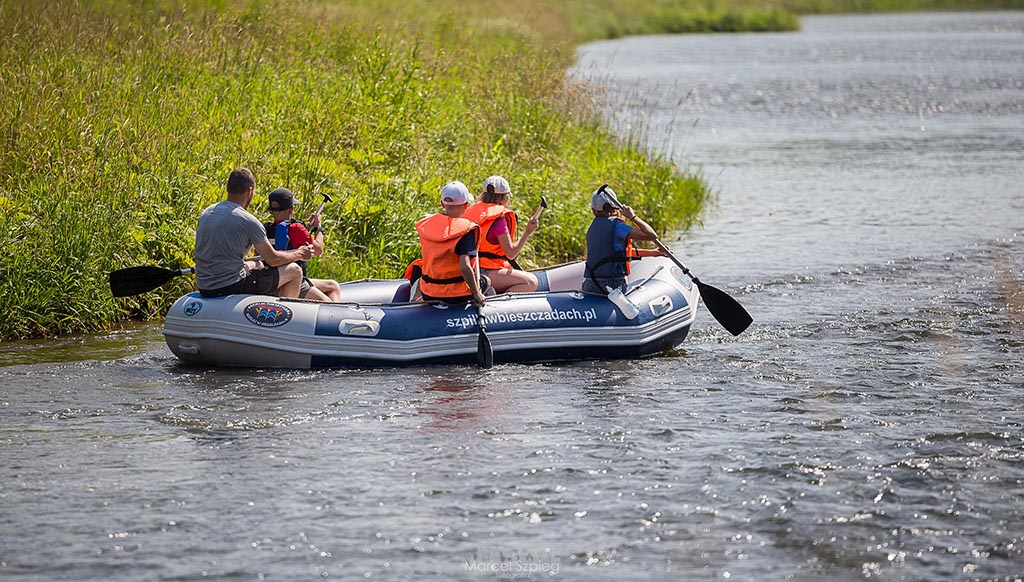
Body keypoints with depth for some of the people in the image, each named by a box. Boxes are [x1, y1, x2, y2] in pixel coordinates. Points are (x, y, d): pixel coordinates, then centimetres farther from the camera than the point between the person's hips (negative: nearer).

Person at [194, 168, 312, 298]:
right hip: (231, 286, -8)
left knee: (257, 264, 36)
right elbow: (273, 259, -4)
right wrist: (298, 255, 15)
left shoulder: (206, 213, 8)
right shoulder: (248, 221, -12)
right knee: (294, 271, 5)